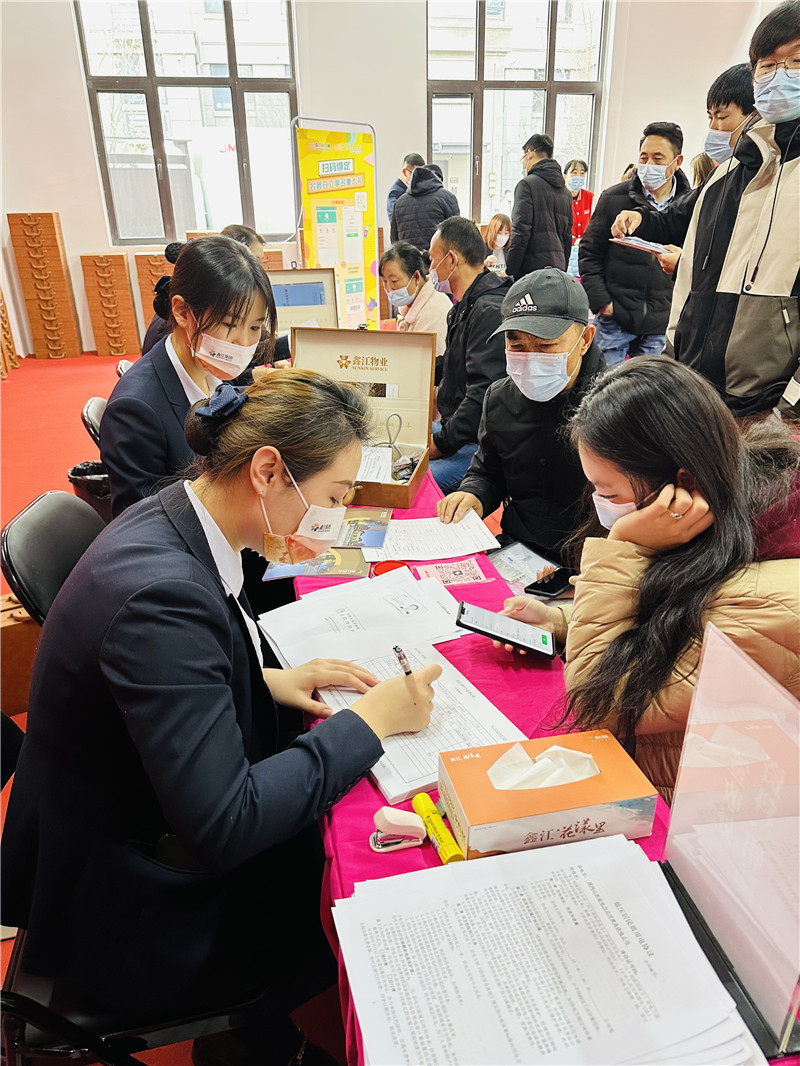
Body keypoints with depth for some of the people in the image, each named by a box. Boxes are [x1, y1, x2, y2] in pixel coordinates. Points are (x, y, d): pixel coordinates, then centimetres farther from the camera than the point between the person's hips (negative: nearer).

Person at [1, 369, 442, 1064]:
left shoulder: (172, 522, -6)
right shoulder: (162, 591, -34)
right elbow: (222, 826, -32)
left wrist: (269, 679, -4)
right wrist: (369, 721, -23)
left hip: (156, 819, 8)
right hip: (123, 914, -7)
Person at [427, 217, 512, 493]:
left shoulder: (491, 311, -19)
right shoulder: (464, 307, 17)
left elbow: (484, 394, -26)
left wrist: (441, 443, -21)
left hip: (481, 440, -11)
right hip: (453, 426, 11)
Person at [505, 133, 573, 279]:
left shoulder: (528, 184, -5)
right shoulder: (565, 192, 19)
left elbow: (520, 232, -13)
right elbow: (568, 237, 21)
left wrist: (509, 272, -12)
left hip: (532, 269, -7)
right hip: (558, 269, 8)